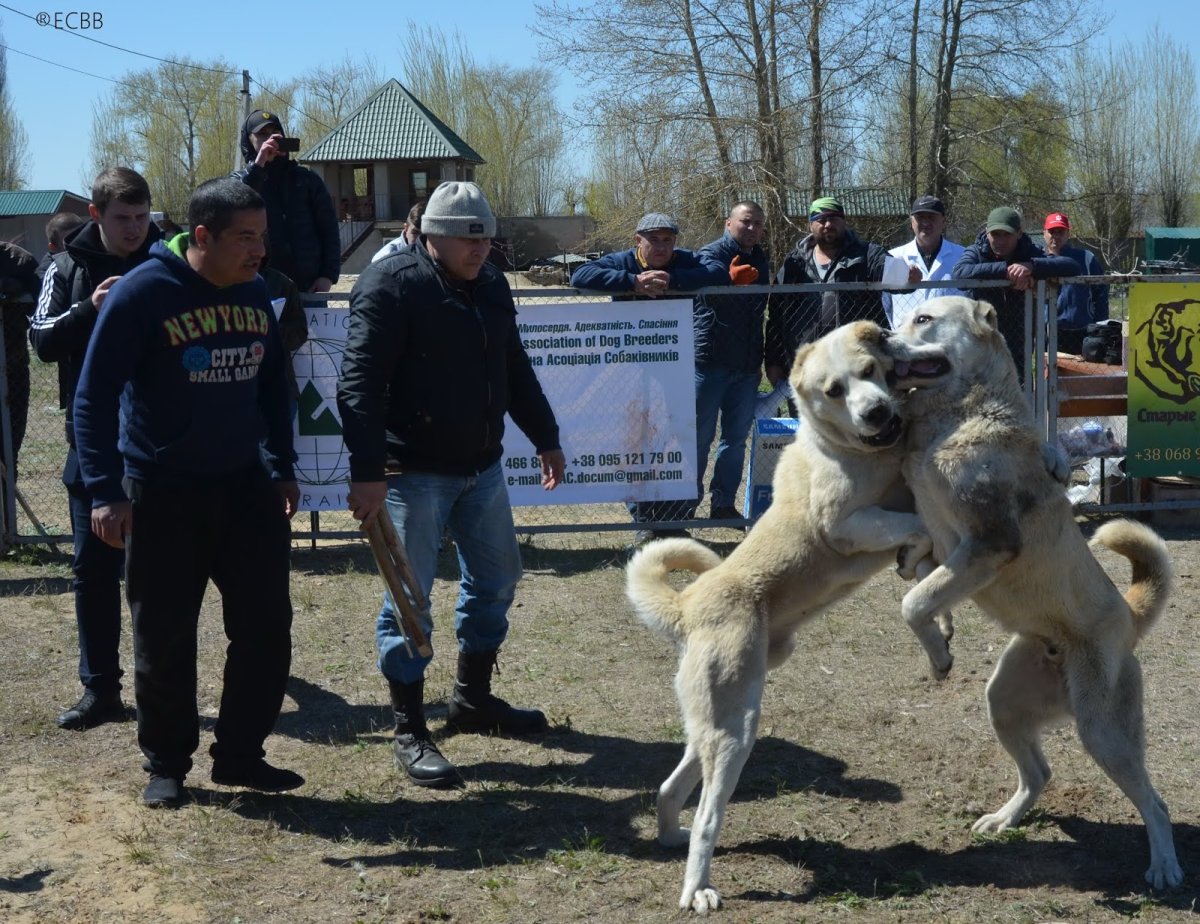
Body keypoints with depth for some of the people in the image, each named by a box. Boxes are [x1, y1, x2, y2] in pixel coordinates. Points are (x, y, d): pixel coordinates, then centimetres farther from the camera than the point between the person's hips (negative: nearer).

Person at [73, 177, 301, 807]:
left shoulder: (256, 294, 3)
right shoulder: (143, 293, -14)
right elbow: (94, 395, -13)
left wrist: (282, 467, 16)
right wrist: (105, 490, -19)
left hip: (246, 486, 5)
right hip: (162, 494, -5)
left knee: (266, 624, 5)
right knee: (165, 637, 4)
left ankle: (240, 754, 19)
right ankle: (166, 765, 20)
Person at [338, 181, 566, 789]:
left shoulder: (490, 286, 9)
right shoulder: (391, 287, -15)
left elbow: (516, 370, 21)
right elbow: (360, 385, -22)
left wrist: (545, 438, 22)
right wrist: (368, 472, -28)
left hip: (481, 466, 8)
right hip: (413, 473, -8)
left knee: (496, 579, 17)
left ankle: (473, 698, 34)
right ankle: (409, 732, 6)